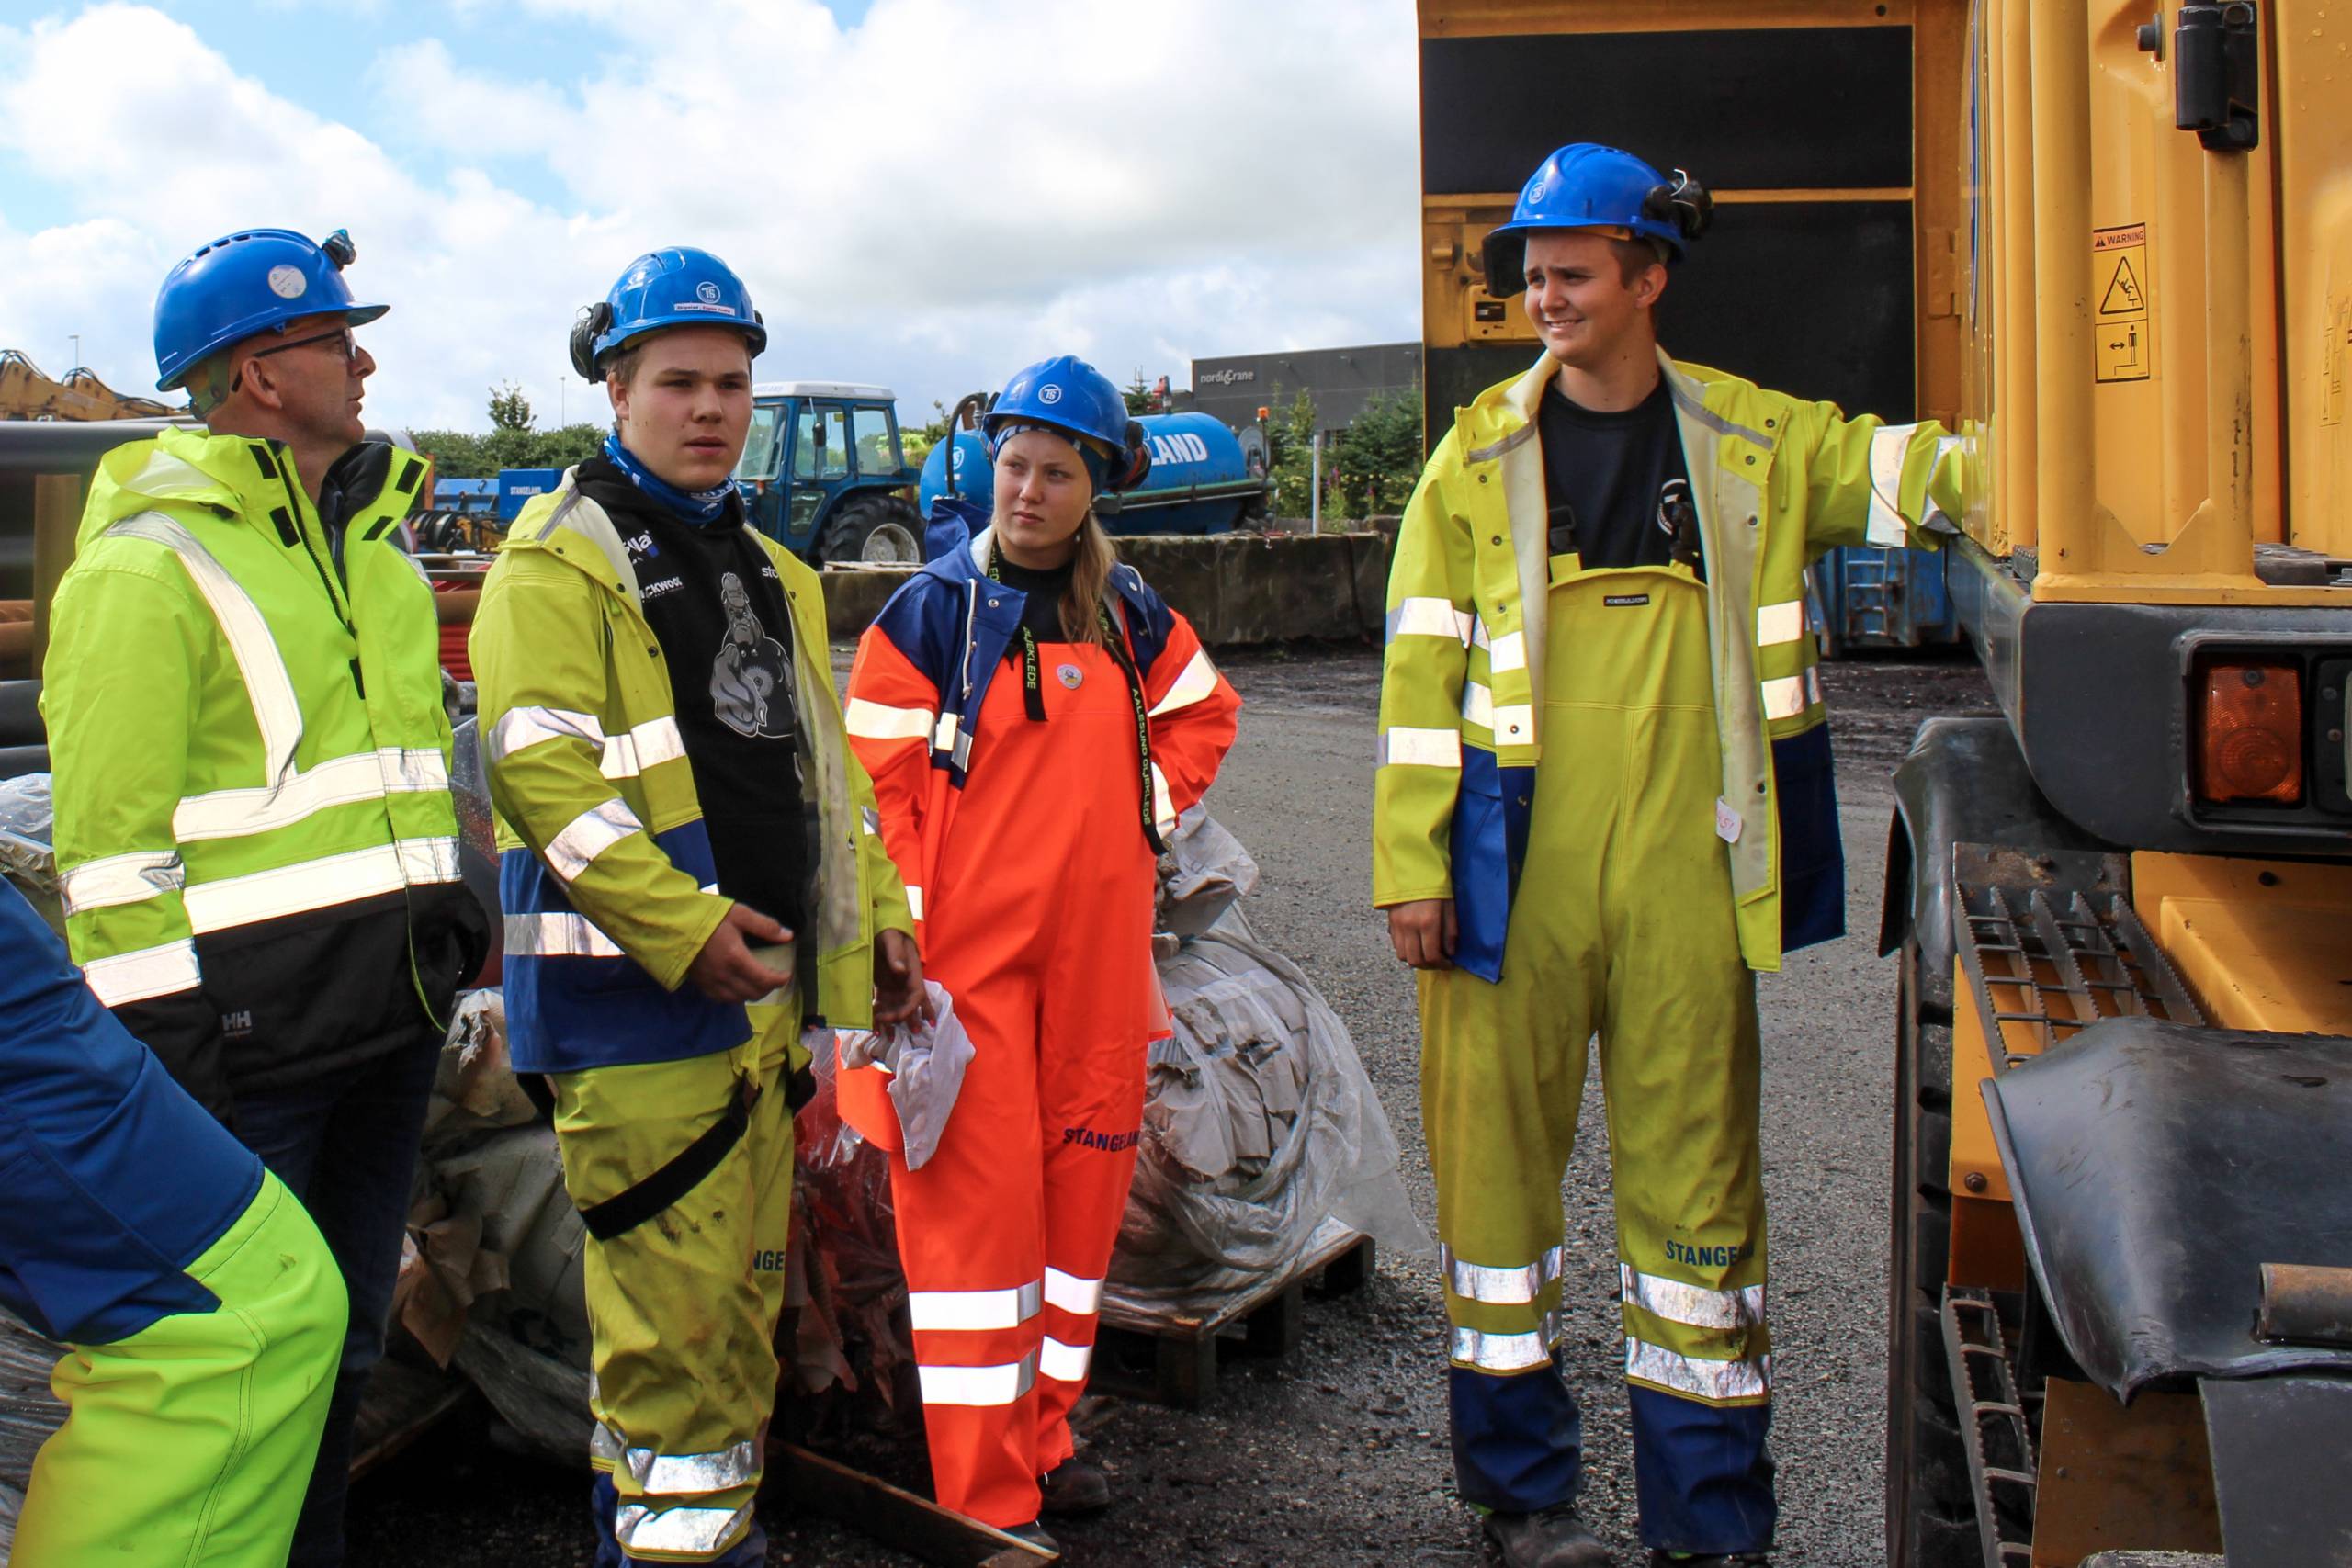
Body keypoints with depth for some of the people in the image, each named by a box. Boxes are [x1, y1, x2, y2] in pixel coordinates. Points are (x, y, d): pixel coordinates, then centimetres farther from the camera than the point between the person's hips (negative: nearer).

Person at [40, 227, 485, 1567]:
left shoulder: (374, 536, 14)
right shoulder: (150, 563, -11)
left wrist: (452, 918, 19)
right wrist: (152, 1032, -16)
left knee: (344, 1333, 19)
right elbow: (110, 834, -14)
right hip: (250, 1028, -8)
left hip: (393, 1006, 8)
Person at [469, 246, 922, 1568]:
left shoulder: (766, 568, 18)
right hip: (636, 990, -8)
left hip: (767, 977, 8)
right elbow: (541, 768, -18)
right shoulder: (561, 559, -7)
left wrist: (880, 908, 15)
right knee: (676, 1285, -6)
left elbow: (823, 753, 23)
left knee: (744, 1276, 16)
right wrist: (682, 929, -24)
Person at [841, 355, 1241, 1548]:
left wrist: (1153, 803, 9)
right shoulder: (930, 614, -5)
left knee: (1082, 1180, 12)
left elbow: (1203, 712, 25)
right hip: (966, 955, -5)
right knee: (975, 1201, -4)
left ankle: (1041, 1438, 29)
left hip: (1096, 953, 5)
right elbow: (876, 790, -7)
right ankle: (985, 1498, 7)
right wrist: (899, 950, -11)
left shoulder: (1129, 615, 8)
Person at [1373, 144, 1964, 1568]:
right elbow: (1423, 669, 2)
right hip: (1515, 869, 0)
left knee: (1697, 1179, 6)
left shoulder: (1754, 439, 8)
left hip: (1684, 874, 1)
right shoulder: (1481, 455, 4)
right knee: (1500, 1155, 5)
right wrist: (1410, 864, -3)